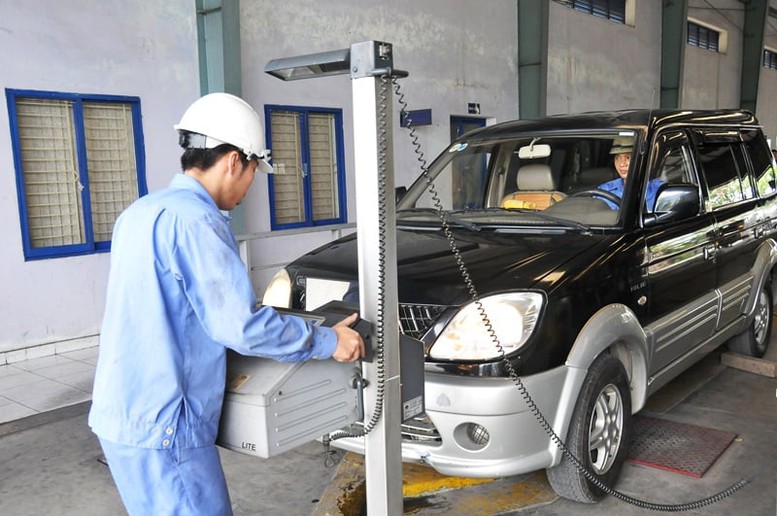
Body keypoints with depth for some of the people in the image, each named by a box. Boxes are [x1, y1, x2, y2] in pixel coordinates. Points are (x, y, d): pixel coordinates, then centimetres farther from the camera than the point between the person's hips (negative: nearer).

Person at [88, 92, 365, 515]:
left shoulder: (141, 211, 11)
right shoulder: (193, 218, -19)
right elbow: (239, 326, -21)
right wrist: (327, 341, -10)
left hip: (123, 413, 10)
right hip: (161, 425, -10)